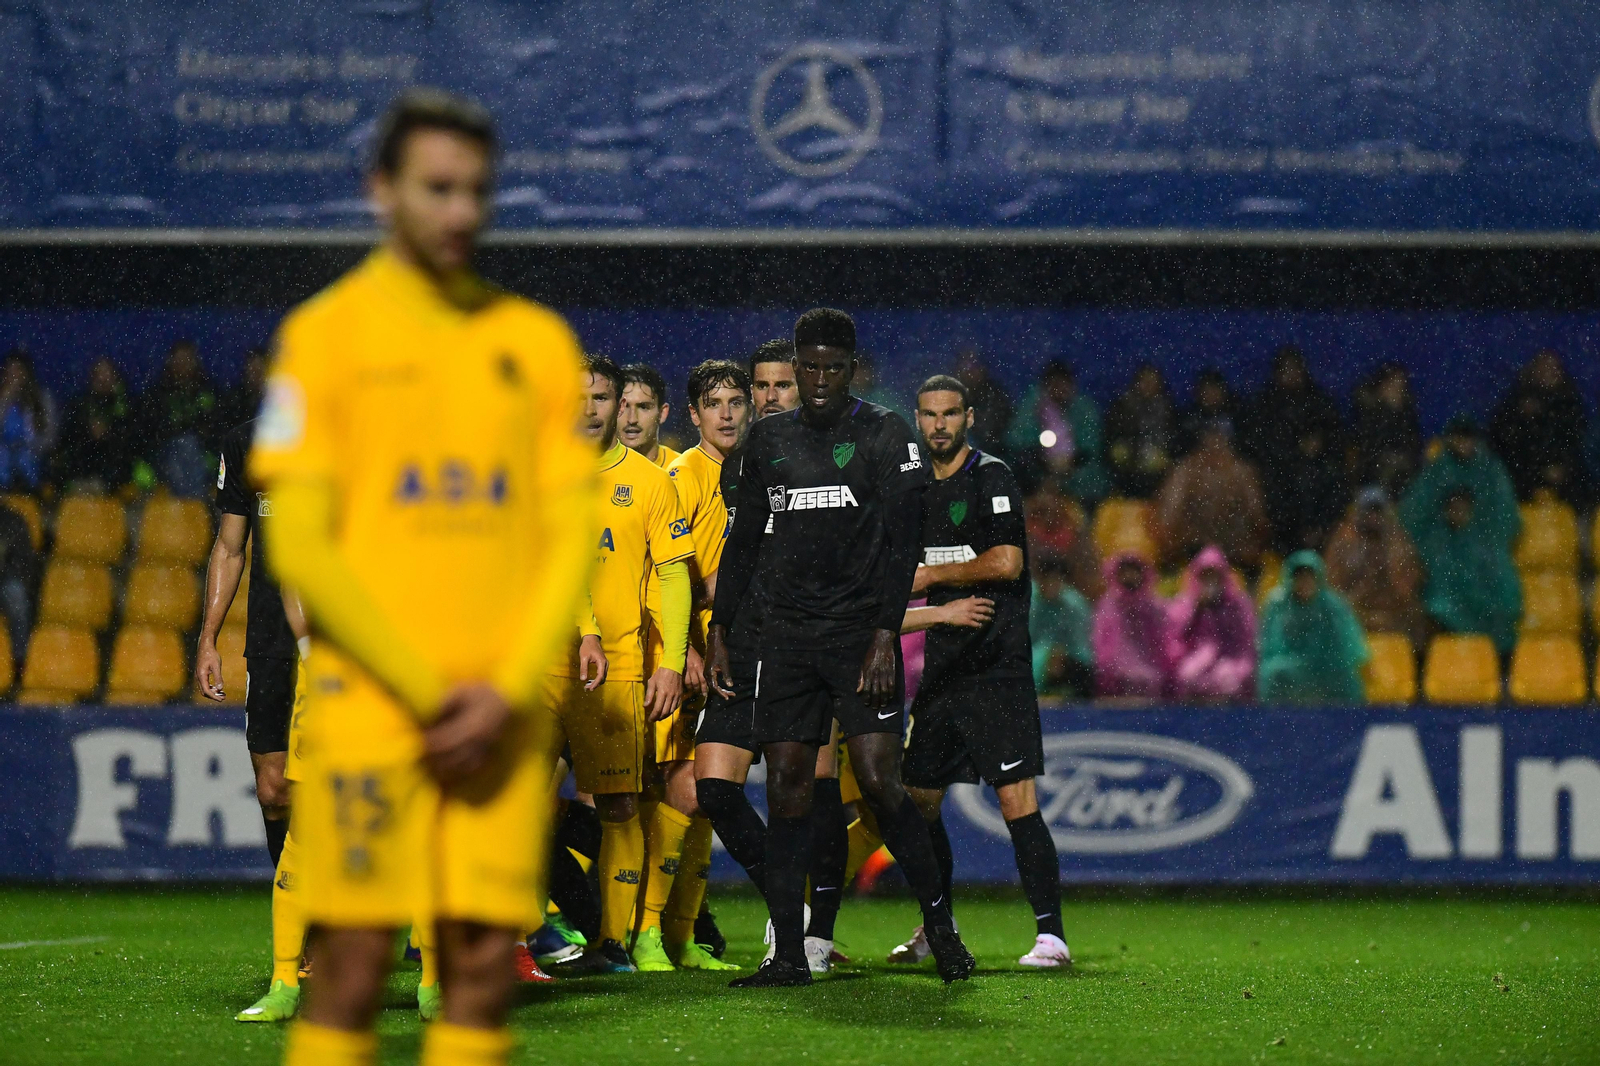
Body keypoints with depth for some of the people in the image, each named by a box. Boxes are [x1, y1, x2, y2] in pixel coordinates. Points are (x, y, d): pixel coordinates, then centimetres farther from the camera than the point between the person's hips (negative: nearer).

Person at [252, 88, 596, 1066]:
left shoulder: (537, 342, 11)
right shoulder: (325, 333, 1)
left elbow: (572, 536, 9)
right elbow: (299, 547, -5)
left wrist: (508, 691, -6)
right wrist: (427, 690, -10)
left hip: (502, 716, 3)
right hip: (369, 706, -3)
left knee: (484, 965, -1)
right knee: (355, 967, -7)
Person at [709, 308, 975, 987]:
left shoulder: (885, 436, 0)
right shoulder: (769, 441, 13)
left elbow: (901, 546, -6)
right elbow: (743, 541, 19)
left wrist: (884, 636, -15)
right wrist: (718, 633, 13)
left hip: (860, 631, -4)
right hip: (788, 636, 4)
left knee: (878, 780, -13)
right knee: (786, 786, -2)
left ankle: (939, 923, 3)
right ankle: (788, 954, -1)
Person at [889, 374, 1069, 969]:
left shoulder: (991, 478, -7)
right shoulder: (920, 489, 16)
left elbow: (1006, 562, -18)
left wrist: (932, 575, -9)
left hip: (997, 665, -8)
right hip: (942, 666, 8)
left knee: (1017, 800, -14)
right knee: (917, 802, 10)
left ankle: (1050, 935, -15)